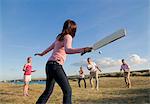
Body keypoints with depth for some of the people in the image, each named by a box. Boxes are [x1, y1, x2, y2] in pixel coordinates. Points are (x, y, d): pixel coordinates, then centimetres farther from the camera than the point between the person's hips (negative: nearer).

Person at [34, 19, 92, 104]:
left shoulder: (59, 37, 19)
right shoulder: (68, 36, -5)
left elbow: (51, 47, 33)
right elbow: (67, 50, -26)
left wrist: (42, 53, 50)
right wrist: (83, 50, -37)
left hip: (49, 64, 9)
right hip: (56, 65, -9)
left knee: (48, 91, 17)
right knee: (67, 90, -8)